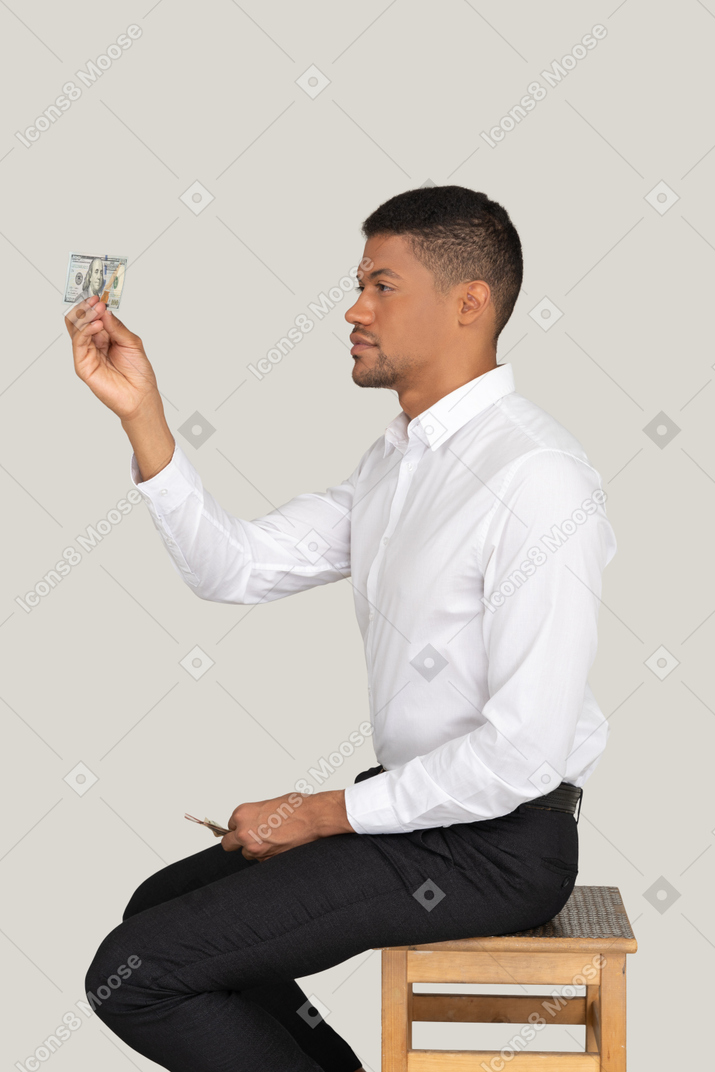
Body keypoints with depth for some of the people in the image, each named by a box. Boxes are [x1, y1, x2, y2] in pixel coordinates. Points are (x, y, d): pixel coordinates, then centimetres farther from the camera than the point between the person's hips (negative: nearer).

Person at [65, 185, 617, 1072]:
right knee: (161, 907, 22)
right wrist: (141, 413, -2)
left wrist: (324, 814, -15)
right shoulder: (397, 459, 9)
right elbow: (234, 568, 7)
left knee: (135, 974, -12)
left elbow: (524, 751, -24)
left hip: (495, 844, -10)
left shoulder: (536, 481, -21)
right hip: (419, 806, 10)